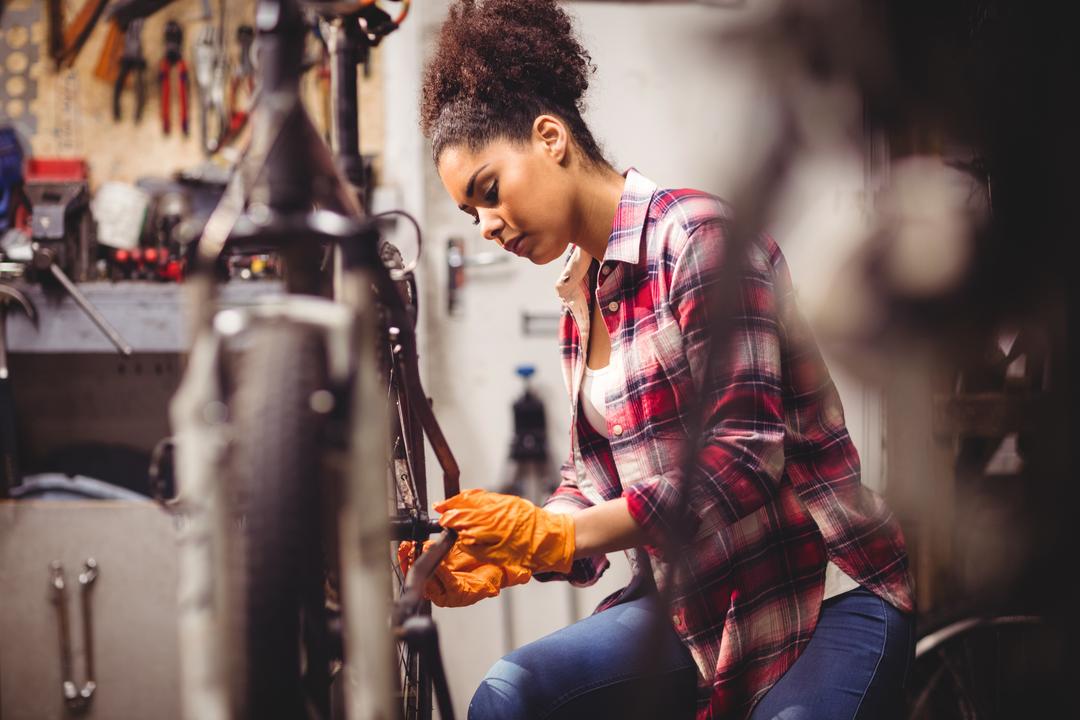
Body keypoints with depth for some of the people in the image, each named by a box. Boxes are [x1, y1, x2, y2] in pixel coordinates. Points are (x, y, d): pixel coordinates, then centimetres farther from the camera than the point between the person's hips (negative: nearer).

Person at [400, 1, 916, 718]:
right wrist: (506, 558, -6)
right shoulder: (580, 302, 15)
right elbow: (593, 483, 14)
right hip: (695, 605, 7)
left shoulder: (696, 233, -13)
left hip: (824, 597, -7)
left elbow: (745, 455, -22)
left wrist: (554, 534, -24)